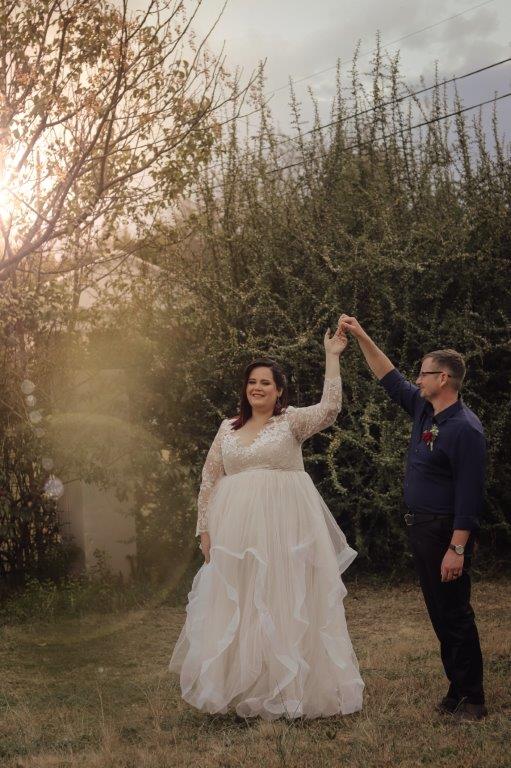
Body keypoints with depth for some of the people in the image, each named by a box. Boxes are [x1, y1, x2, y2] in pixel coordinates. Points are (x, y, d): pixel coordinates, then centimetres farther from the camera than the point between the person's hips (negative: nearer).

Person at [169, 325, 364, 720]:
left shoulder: (292, 421, 1)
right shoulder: (228, 429, 12)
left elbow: (330, 408, -17)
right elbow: (209, 481, 13)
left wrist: (332, 357, -20)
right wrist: (205, 529, 7)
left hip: (283, 526, -4)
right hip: (235, 529, 4)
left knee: (283, 604, 1)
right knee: (234, 606, 9)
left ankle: (287, 688, 13)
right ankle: (237, 685, 22)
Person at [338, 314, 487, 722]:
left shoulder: (465, 428, -19)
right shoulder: (424, 410, 7)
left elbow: (469, 494, -22)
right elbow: (390, 377, 19)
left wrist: (457, 549, -24)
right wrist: (361, 337, 14)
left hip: (447, 533, -9)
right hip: (420, 528, 9)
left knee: (455, 614, -4)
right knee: (439, 613, 13)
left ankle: (472, 698, 5)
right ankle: (456, 690, 21)